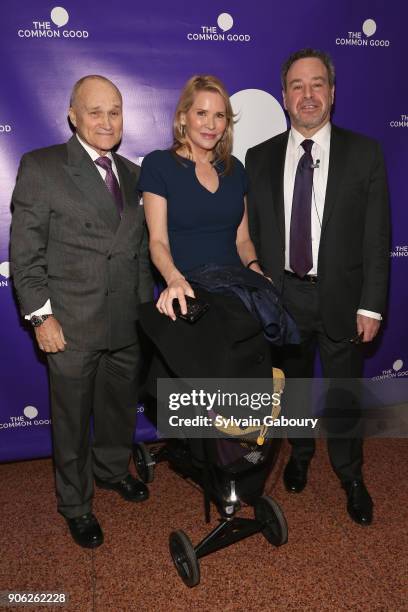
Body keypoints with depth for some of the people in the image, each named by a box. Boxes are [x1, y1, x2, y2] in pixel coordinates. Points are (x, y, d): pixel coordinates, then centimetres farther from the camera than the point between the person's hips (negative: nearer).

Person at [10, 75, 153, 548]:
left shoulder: (131, 173, 11)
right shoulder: (40, 167, -6)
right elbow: (25, 252, -8)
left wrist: (147, 305, 12)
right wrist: (41, 315, -13)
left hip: (127, 324, 5)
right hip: (72, 326, -5)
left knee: (121, 406, 21)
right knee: (72, 419, 11)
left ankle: (112, 469, 47)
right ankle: (75, 504, 33)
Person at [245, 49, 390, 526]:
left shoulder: (364, 154, -3)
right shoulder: (259, 158, 1)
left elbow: (377, 236, -5)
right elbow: (251, 233, 3)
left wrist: (371, 305, -9)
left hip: (340, 297, -1)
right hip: (282, 295, 2)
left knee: (344, 393, 13)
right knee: (293, 385, 19)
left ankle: (351, 476, 36)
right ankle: (299, 454, 45)